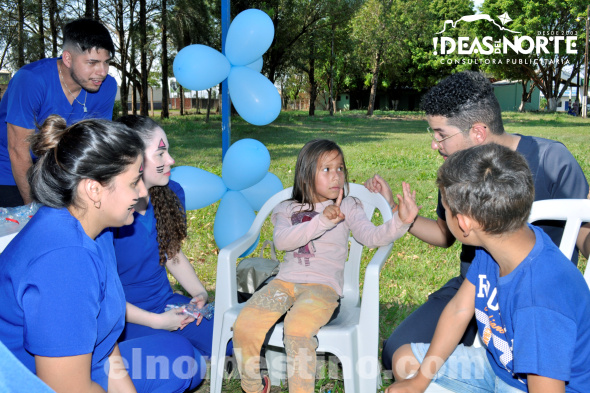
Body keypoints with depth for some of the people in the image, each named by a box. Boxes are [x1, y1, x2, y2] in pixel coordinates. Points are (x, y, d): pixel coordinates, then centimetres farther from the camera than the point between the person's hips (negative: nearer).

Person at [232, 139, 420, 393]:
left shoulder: (347, 207, 10)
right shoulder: (287, 210, 13)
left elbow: (371, 236, -5)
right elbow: (282, 240, -7)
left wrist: (400, 221, -24)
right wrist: (322, 221, -19)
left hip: (323, 286, -3)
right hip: (285, 282, 3)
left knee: (296, 327, -33)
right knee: (244, 326, -17)